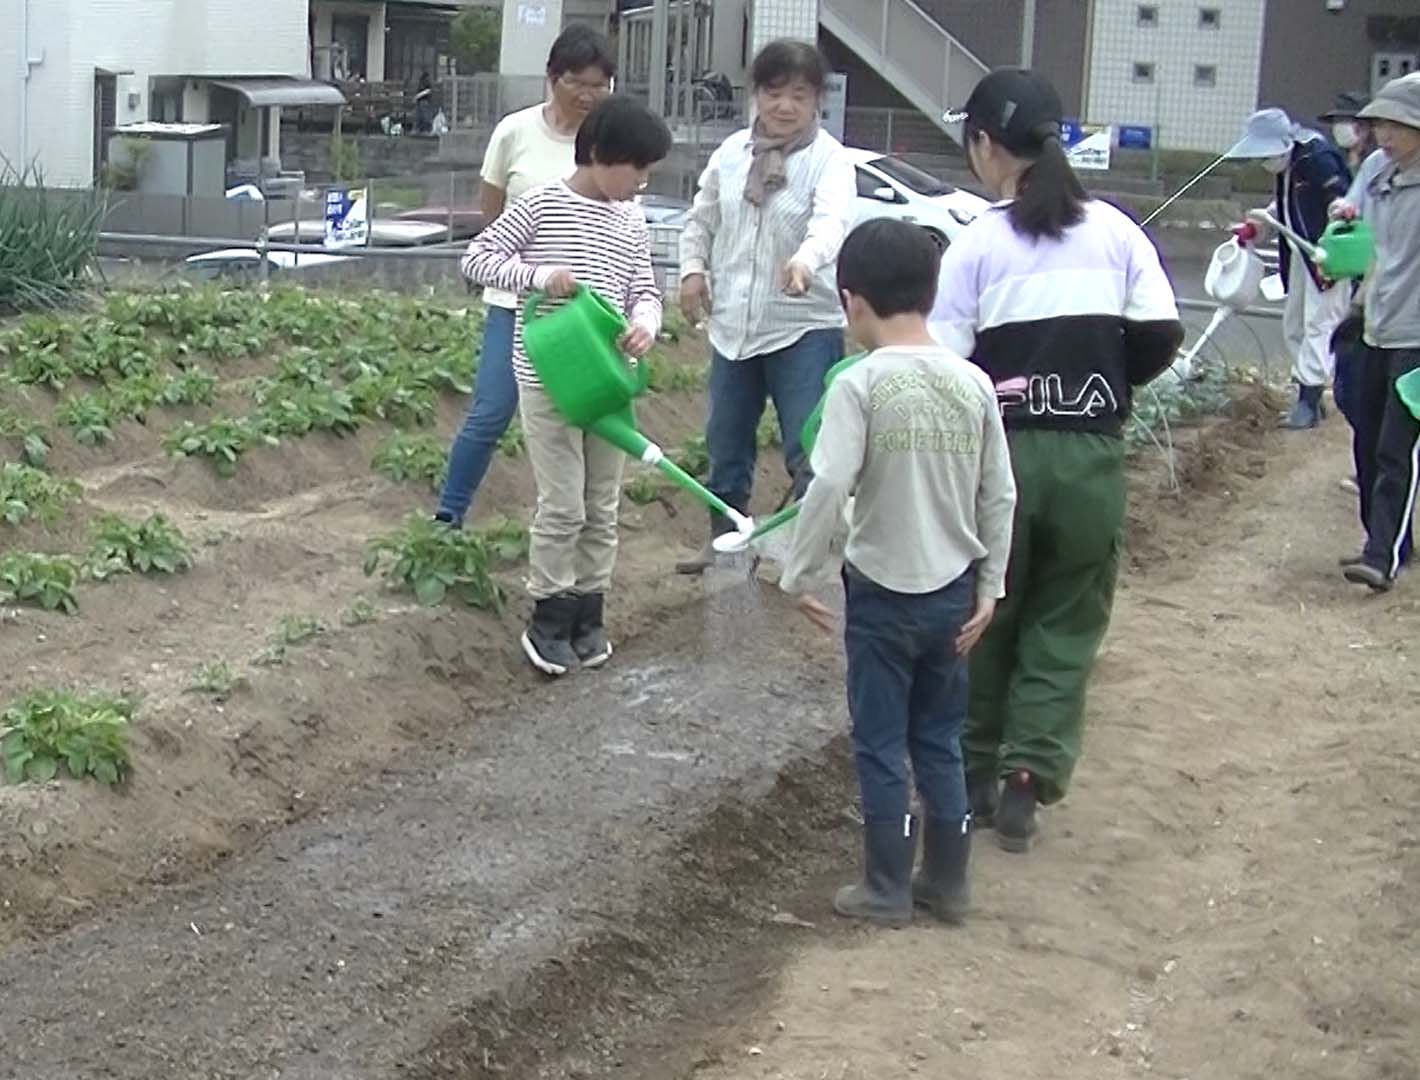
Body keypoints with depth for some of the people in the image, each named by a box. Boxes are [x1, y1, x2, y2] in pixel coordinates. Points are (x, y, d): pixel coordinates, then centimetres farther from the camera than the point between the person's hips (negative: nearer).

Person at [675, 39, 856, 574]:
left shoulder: (830, 160, -12)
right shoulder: (731, 153, 6)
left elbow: (831, 221, -31)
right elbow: (700, 220, 18)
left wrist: (805, 260, -52)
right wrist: (693, 269, 1)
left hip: (804, 328, -6)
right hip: (732, 325, 6)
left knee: (809, 449, -7)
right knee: (725, 443, 17)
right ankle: (725, 539, 34)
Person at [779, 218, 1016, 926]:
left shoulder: (861, 384, -16)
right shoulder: (974, 384, -2)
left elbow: (828, 487, -22)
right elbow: (999, 497, 2)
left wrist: (800, 575, -10)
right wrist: (990, 586, 10)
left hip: (882, 595, -5)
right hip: (953, 591, 5)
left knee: (881, 746, 9)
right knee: (940, 741, 17)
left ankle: (887, 890, 17)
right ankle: (948, 883, 25)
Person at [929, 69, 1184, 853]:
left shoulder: (978, 243, -7)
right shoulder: (1116, 231, 2)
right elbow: (1160, 337, 0)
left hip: (999, 451, -2)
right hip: (1091, 453, 2)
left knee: (984, 618, 14)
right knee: (1066, 622, 12)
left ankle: (977, 774, 25)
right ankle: (1028, 773, 0)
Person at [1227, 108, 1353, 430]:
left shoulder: (1318, 159, -20)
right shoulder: (1288, 164, 8)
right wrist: (1262, 220, 11)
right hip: (1300, 254, 10)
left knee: (1318, 324, -9)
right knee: (1294, 326, 13)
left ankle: (1309, 401, -7)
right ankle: (1308, 398, 21)